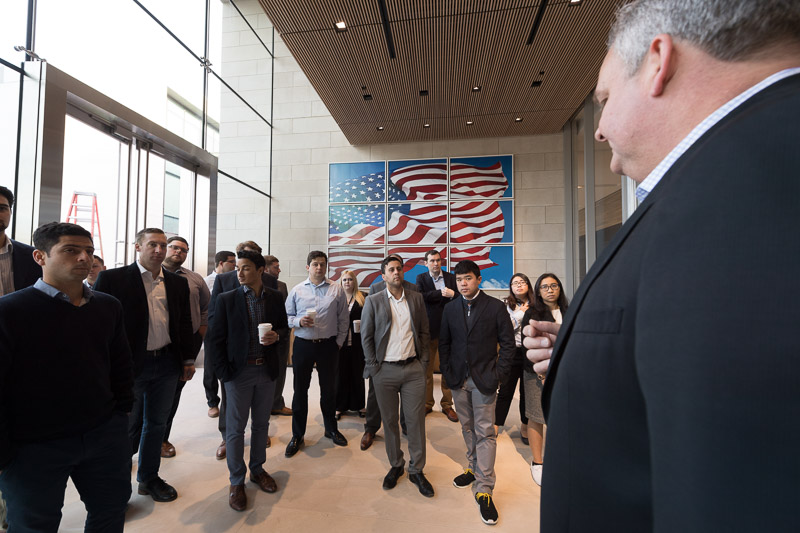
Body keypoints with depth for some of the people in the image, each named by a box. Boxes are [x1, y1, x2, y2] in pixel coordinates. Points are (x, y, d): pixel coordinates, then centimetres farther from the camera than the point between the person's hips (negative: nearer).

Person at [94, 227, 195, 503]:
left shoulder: (178, 283, 6)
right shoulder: (112, 278, -6)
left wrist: (188, 360, 9)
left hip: (166, 363, 4)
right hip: (129, 365, -4)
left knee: (156, 423, 17)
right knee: (129, 427, 9)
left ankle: (149, 477, 36)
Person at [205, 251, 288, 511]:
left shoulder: (275, 297, 0)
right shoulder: (226, 299, -6)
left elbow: (284, 326, 10)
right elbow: (216, 339, -4)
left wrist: (276, 335, -12)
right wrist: (223, 373, -8)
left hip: (267, 371, 3)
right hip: (239, 372, -2)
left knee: (261, 424, 17)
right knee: (236, 428, 9)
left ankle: (257, 469, 37)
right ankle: (236, 482, 27)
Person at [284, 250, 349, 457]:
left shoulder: (336, 289, 1)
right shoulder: (297, 290, 4)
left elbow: (343, 319, 4)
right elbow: (287, 316, 6)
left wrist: (339, 342, 1)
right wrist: (298, 321, -14)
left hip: (328, 345, 0)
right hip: (303, 345, 0)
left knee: (329, 389, 13)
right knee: (300, 390, 9)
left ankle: (331, 429, 34)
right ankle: (297, 435, 26)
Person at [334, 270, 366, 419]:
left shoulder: (362, 298, 6)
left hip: (357, 342, 1)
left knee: (357, 373, 8)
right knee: (340, 374, 5)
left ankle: (358, 405, 23)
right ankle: (340, 406, 19)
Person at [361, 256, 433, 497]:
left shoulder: (416, 298, 6)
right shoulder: (373, 301, 0)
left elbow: (424, 332, 9)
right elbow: (367, 337, 1)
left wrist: (424, 359, 2)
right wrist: (373, 367, -4)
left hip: (414, 369, 1)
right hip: (385, 370, -1)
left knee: (416, 420, 6)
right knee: (390, 421, 11)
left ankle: (416, 470, 24)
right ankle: (395, 466, 31)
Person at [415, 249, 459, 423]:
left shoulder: (451, 278, 6)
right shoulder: (421, 278, 3)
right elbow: (421, 296, -14)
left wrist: (453, 295, -18)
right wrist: (441, 293, -15)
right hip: (428, 329, -1)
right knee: (426, 369, 8)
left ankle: (447, 404, 22)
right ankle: (427, 404, 23)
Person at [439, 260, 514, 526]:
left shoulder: (495, 307, -7)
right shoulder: (450, 308, 3)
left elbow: (507, 342, -4)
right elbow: (444, 342, 8)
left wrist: (499, 374, -10)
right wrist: (447, 371, 1)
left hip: (484, 379, -3)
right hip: (458, 379, 3)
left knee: (485, 432, 2)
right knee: (467, 427, 17)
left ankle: (484, 489, 12)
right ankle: (473, 467, 37)